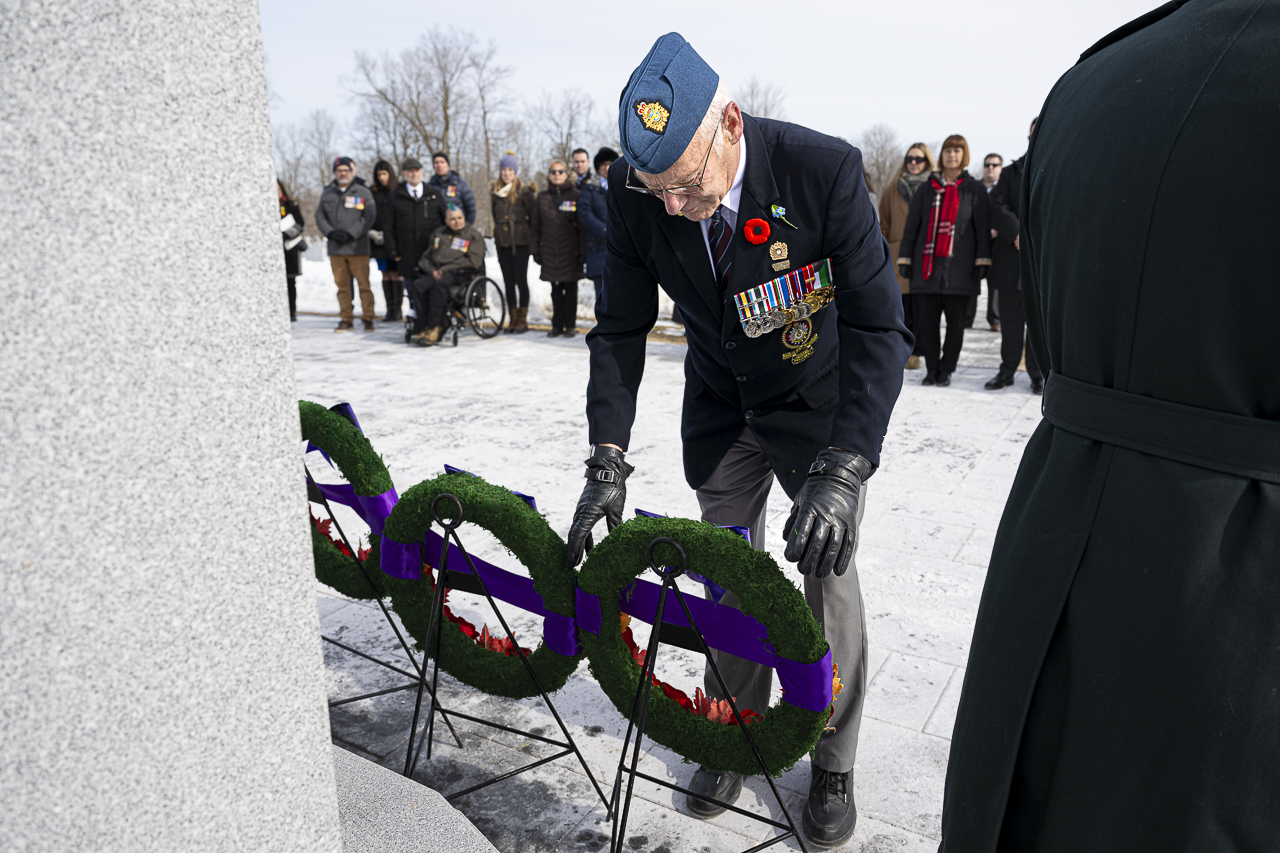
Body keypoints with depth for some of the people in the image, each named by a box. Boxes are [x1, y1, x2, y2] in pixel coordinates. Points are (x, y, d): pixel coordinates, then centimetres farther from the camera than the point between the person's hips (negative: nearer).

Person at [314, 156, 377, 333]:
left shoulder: (363, 192, 3)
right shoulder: (327, 194, 14)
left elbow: (369, 216, -4)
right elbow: (319, 216, 11)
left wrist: (350, 233, -13)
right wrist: (330, 232, -7)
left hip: (358, 247, -3)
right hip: (335, 248, 3)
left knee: (364, 284, -4)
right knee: (342, 285, 5)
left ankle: (368, 319, 3)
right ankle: (347, 319, 12)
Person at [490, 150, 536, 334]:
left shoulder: (524, 190, -4)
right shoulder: (495, 191, 10)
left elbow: (532, 215, -2)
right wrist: (498, 233, 15)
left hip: (520, 242, -4)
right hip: (502, 242, 5)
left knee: (521, 281, -2)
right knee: (508, 282, 8)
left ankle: (523, 320, 5)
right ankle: (513, 319, 15)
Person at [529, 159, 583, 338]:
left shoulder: (576, 196, 1)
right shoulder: (543, 197, 9)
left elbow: (583, 225, -2)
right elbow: (535, 226, 11)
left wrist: (583, 250, -8)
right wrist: (535, 250, 6)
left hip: (570, 251, -3)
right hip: (550, 253, 3)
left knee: (570, 288, 2)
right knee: (555, 289, 7)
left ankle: (570, 325, 10)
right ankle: (557, 325, 14)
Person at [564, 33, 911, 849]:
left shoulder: (825, 170, -29)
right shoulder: (636, 194, -18)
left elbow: (880, 328, -27)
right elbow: (620, 331, -10)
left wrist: (841, 472, -37)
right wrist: (608, 462, -19)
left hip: (820, 403, -3)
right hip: (722, 408, 3)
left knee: (828, 578, 3)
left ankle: (833, 761, 25)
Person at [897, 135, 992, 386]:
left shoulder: (975, 189, 11)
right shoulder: (928, 188, 15)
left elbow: (983, 227, 6)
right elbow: (911, 225, 13)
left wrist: (982, 260, -4)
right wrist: (905, 258, 6)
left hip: (959, 266, -1)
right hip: (927, 264, 2)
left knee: (955, 321, 0)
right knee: (926, 320, 0)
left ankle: (946, 369, 12)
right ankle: (932, 369, 13)